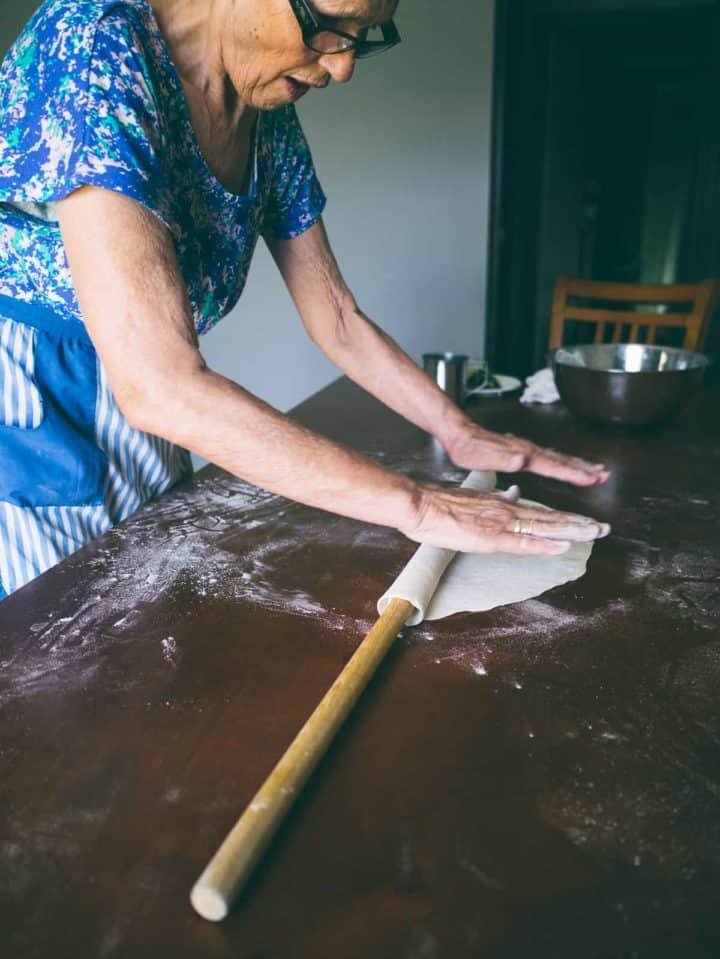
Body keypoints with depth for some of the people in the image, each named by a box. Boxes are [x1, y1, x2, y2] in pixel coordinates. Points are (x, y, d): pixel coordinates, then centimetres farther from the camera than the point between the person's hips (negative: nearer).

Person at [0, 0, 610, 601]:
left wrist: (462, 434, 1)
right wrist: (413, 504, -30)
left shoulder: (272, 124, -2)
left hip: (150, 443, 6)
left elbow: (338, 321, 6)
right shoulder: (94, 50, -24)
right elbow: (159, 384, -33)